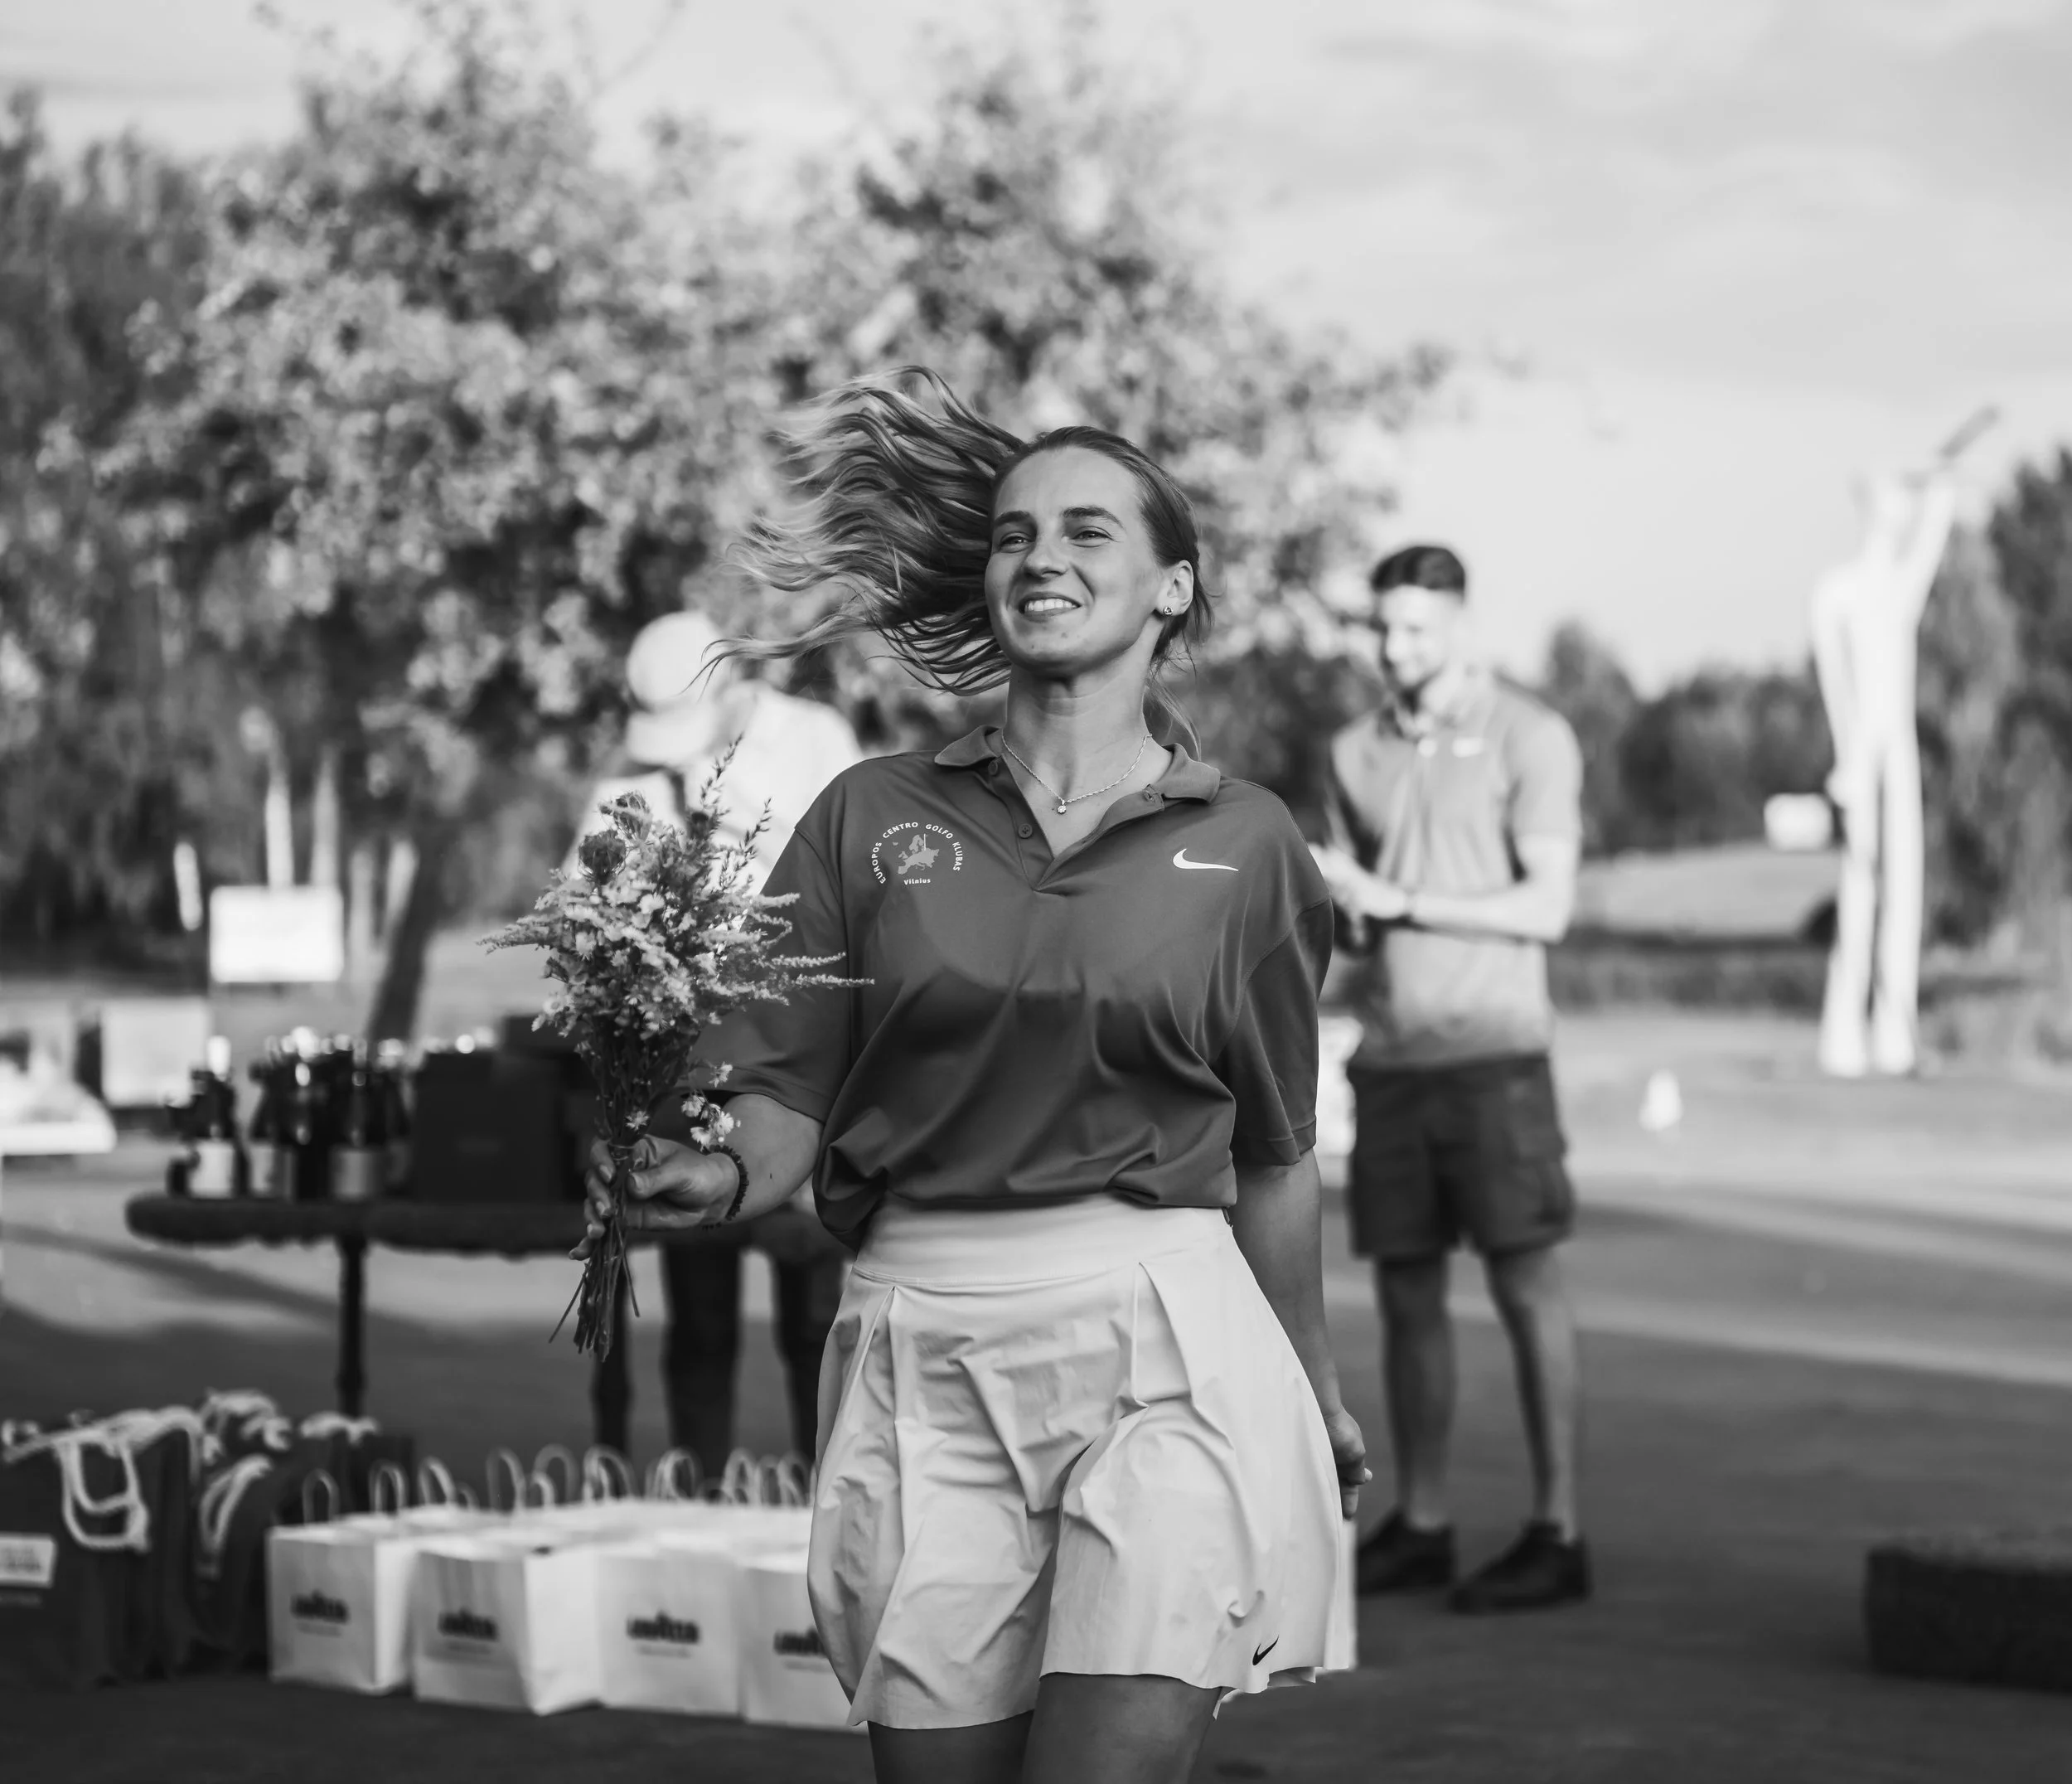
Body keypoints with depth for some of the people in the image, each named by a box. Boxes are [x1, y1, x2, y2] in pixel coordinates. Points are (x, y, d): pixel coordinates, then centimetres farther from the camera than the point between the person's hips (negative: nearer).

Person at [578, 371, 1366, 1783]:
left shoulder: (1243, 844, 8)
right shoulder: (873, 819, 8)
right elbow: (790, 1104, 5)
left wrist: (1312, 1389, 25)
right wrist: (712, 1180, -17)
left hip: (1165, 1346, -1)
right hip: (925, 1350, 2)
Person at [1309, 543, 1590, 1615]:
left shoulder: (1528, 739, -2)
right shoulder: (1355, 753, 13)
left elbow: (1547, 907, -8)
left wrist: (1401, 901, -14)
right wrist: (1323, 902, -7)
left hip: (1490, 1051, -5)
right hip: (1389, 1053, 5)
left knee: (1525, 1283, -4)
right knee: (1406, 1291, 6)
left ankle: (1556, 1532, -1)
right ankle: (1419, 1526, 13)